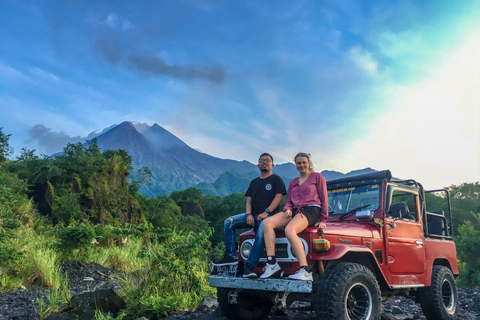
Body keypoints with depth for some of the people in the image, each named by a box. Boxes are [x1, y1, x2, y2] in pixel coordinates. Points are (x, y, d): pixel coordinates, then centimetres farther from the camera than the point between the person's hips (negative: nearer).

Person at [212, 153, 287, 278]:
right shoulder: (254, 182, 22)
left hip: (269, 215, -6)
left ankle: (250, 266, -32)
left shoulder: (276, 179, 6)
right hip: (253, 215, 6)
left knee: (261, 231, -37)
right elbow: (249, 199, 16)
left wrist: (266, 212, -17)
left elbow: (278, 197, -6)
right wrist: (248, 214, -4)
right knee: (229, 222, -14)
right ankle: (231, 256, -16)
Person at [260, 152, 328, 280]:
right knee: (267, 223, -21)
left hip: (311, 210, -6)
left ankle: (305, 271, -39)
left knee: (289, 230, -37)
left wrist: (323, 220, -3)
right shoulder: (292, 183, 25)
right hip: (295, 211, 6)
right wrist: (288, 209, -4)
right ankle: (272, 263, -25)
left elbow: (324, 199, 5)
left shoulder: (317, 177, 9)